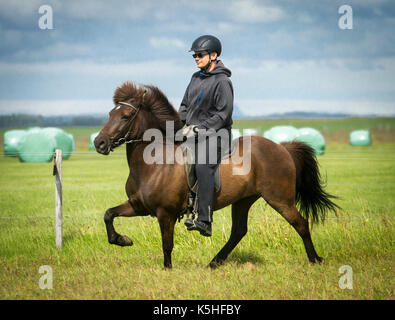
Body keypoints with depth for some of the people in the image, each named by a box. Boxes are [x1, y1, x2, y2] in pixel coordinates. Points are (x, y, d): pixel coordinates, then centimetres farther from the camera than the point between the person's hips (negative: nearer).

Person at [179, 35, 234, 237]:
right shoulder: (196, 78, 15)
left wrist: (200, 129, -18)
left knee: (203, 167, -26)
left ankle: (204, 221, -33)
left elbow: (224, 114, -14)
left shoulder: (222, 82, -10)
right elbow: (185, 105, 23)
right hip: (194, 131, 9)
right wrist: (179, 123, 4)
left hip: (214, 134, -9)